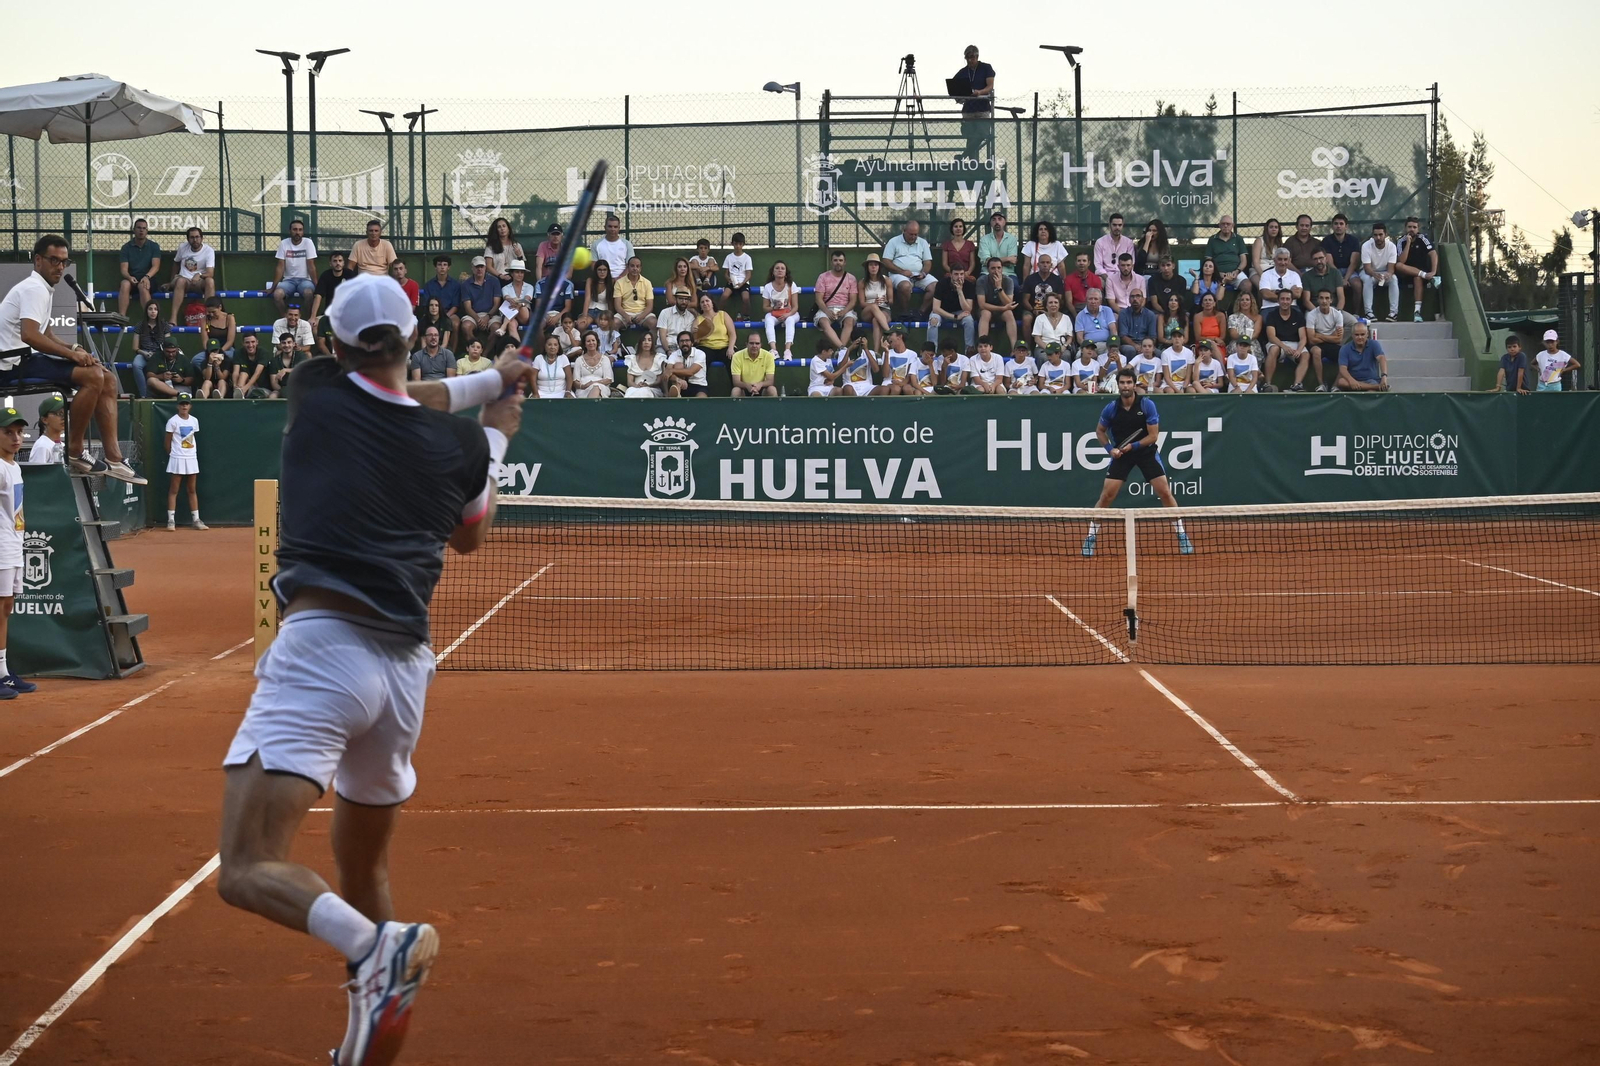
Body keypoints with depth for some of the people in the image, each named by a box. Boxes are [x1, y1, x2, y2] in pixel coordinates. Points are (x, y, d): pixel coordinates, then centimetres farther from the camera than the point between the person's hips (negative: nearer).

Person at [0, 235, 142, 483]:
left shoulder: (43, 289, 19)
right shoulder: (34, 289, -13)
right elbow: (28, 335, -27)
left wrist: (73, 349, 6)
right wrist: (71, 354, -21)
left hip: (25, 360, 11)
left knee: (108, 379, 3)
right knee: (93, 376, -25)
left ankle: (113, 459, -7)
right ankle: (75, 453, -16)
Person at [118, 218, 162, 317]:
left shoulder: (154, 246, 8)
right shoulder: (126, 248, 9)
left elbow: (155, 266, -4)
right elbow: (124, 269, 0)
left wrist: (147, 277, -25)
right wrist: (129, 277, -24)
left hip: (148, 279, -1)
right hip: (131, 278, 1)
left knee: (143, 286, -36)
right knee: (125, 284, -34)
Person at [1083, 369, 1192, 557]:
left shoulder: (1147, 405, -16)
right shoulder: (1111, 409, -11)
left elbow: (1153, 436, -13)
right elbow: (1099, 430, 7)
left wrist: (1132, 446, -21)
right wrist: (1110, 448, -8)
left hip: (1146, 452, -1)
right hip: (1121, 455, 1)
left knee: (1165, 493, -5)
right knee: (1106, 495, -6)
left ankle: (1182, 536, 6)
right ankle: (1091, 537, 4)